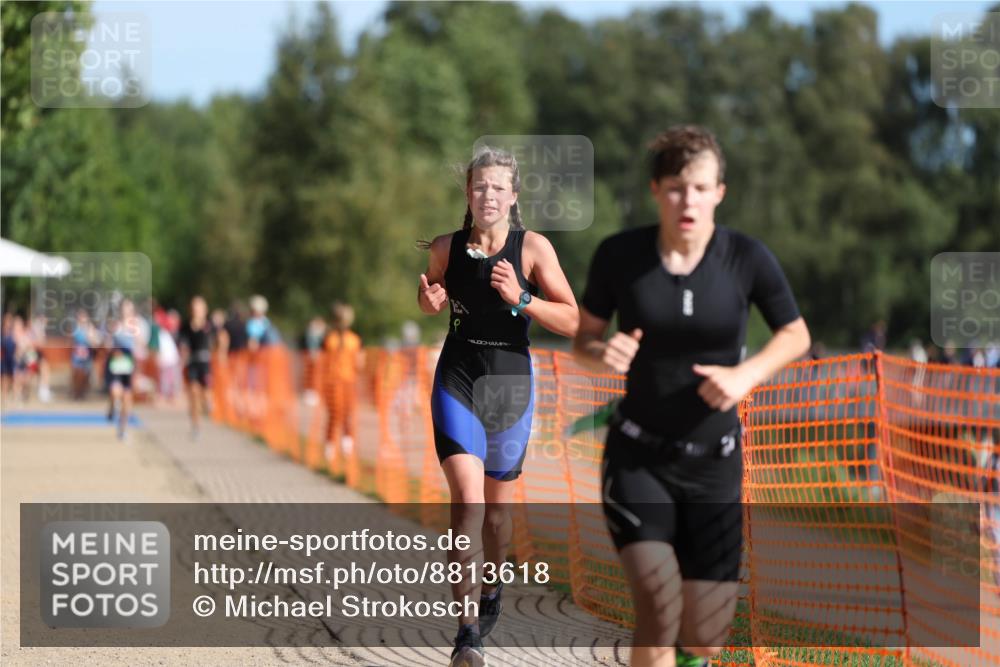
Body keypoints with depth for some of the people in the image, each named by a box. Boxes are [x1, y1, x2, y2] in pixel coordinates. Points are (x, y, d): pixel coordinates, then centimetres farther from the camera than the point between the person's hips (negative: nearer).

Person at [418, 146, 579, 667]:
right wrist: (431, 302, -4)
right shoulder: (446, 248, 0)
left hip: (511, 382, 0)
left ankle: (490, 591, 43)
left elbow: (571, 321, -9)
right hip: (457, 379, 0)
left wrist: (520, 298, -22)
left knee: (497, 503, 14)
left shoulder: (533, 248, -6)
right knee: (467, 496, -17)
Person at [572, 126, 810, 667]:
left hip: (713, 464, 1)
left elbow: (795, 335, 5)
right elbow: (582, 339, 4)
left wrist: (746, 373, -14)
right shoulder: (619, 255, -8)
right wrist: (602, 353, -20)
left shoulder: (747, 257, -8)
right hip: (637, 459, -1)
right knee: (658, 606, -23)